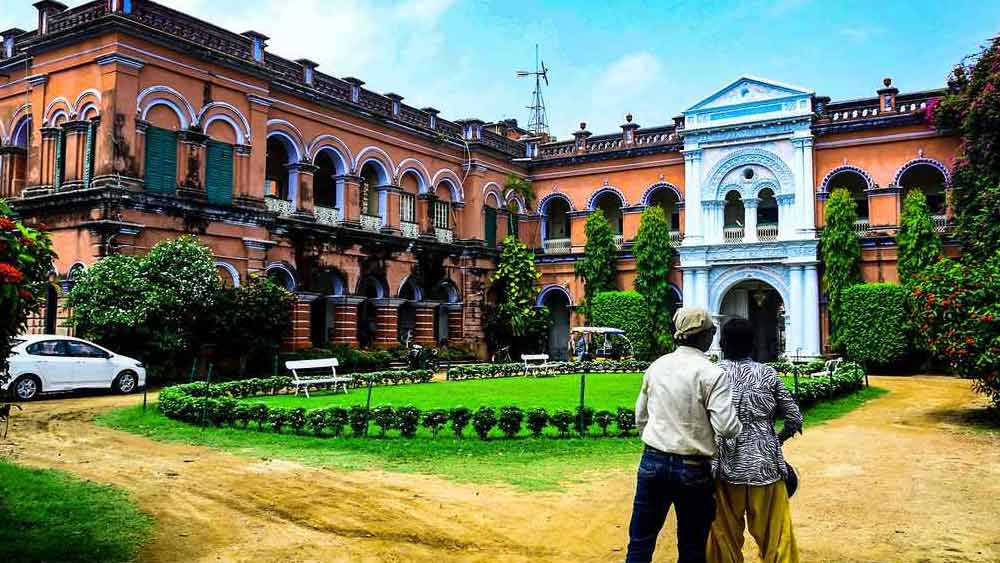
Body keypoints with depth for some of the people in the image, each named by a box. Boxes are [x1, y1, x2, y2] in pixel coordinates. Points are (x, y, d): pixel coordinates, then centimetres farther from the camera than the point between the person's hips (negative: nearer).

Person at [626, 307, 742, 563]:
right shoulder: (711, 374, -11)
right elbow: (726, 427, -17)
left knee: (640, 542, 12)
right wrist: (742, 426, 4)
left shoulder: (656, 366, 5)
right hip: (692, 468, -4)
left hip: (652, 462, 4)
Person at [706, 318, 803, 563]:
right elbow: (795, 419, 4)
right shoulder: (768, 374, 0)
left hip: (727, 469, -1)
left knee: (726, 537, 10)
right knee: (777, 535, 9)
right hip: (765, 466, 1)